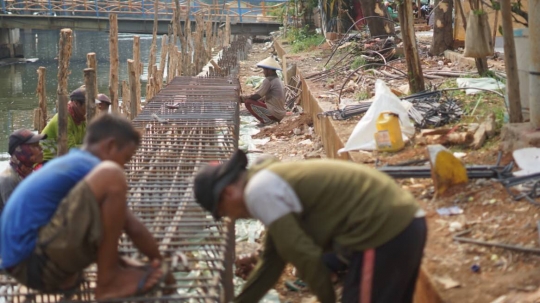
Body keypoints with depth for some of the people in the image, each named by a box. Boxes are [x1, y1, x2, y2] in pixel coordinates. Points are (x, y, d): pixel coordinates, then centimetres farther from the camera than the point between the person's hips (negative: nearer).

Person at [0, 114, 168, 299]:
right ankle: (108, 280, -9)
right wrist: (158, 261, 15)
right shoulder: (88, 167, -3)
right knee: (110, 176, -21)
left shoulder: (64, 163, 22)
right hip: (40, 264, -10)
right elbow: (133, 228, 0)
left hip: (21, 265, 10)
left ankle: (67, 275, 12)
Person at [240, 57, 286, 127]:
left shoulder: (268, 80, -15)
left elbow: (256, 96, -15)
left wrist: (243, 98, 1)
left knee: (248, 102, -11)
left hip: (274, 114, -10)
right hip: (280, 113, 10)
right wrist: (248, 97, 15)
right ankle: (270, 120, 11)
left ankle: (266, 121, -9)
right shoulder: (277, 80, 14)